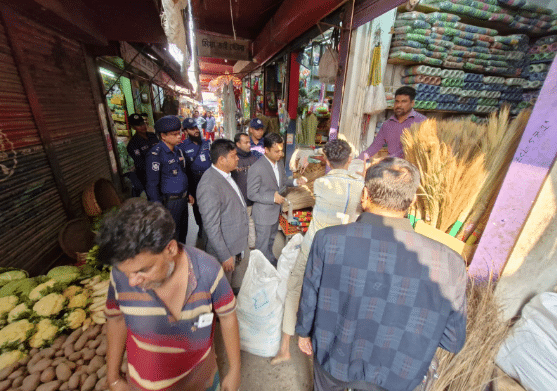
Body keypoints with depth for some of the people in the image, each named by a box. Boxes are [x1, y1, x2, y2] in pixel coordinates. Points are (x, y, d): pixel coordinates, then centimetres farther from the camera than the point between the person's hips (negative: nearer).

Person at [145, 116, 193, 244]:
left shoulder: (178, 150, 8)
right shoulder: (155, 154, -16)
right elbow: (152, 184, -17)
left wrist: (188, 193, 19)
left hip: (183, 199, 8)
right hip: (169, 202, -8)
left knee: (183, 232, 21)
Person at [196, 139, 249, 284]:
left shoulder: (226, 176, 3)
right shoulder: (209, 186, -27)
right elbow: (211, 227, -25)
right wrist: (225, 256, -19)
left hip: (237, 245, 8)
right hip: (225, 250, -8)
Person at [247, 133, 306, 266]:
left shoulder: (280, 163, -1)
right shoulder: (256, 168, -26)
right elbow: (251, 194, -21)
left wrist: (295, 182, -7)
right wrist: (273, 198, -26)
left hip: (275, 211, 8)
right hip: (263, 214, -7)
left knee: (271, 239, 29)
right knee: (262, 245, 13)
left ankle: (271, 261, 53)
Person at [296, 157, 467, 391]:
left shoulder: (328, 240, -30)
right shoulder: (449, 263, -26)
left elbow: (309, 297, -14)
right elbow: (453, 343, -11)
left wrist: (303, 332, 6)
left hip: (333, 358, 0)